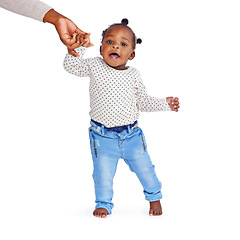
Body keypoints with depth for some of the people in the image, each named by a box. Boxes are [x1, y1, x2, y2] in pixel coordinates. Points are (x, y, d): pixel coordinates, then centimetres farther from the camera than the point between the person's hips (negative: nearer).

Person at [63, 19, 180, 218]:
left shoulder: (134, 76, 0)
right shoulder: (94, 66, -4)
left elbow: (143, 102, 8)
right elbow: (71, 66, -10)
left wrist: (164, 104, -1)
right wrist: (79, 46, -21)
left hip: (131, 135, 2)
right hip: (103, 137, -1)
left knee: (145, 169, 11)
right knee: (103, 174, 6)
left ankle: (154, 196, 37)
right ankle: (104, 203, 30)